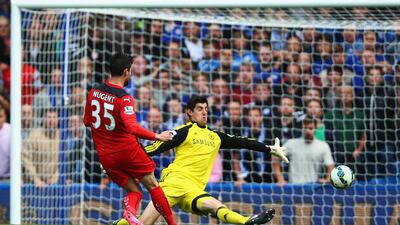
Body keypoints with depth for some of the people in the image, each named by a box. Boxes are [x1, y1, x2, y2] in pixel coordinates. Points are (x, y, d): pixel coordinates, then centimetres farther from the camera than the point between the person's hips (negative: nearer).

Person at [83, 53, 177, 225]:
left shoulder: (93, 92, 2)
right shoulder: (124, 98, -17)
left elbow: (87, 121, 14)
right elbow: (132, 128, -28)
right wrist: (157, 136, -19)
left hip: (106, 157, 5)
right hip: (128, 151, -5)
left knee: (134, 191, 12)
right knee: (152, 185, 11)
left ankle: (130, 209, -20)